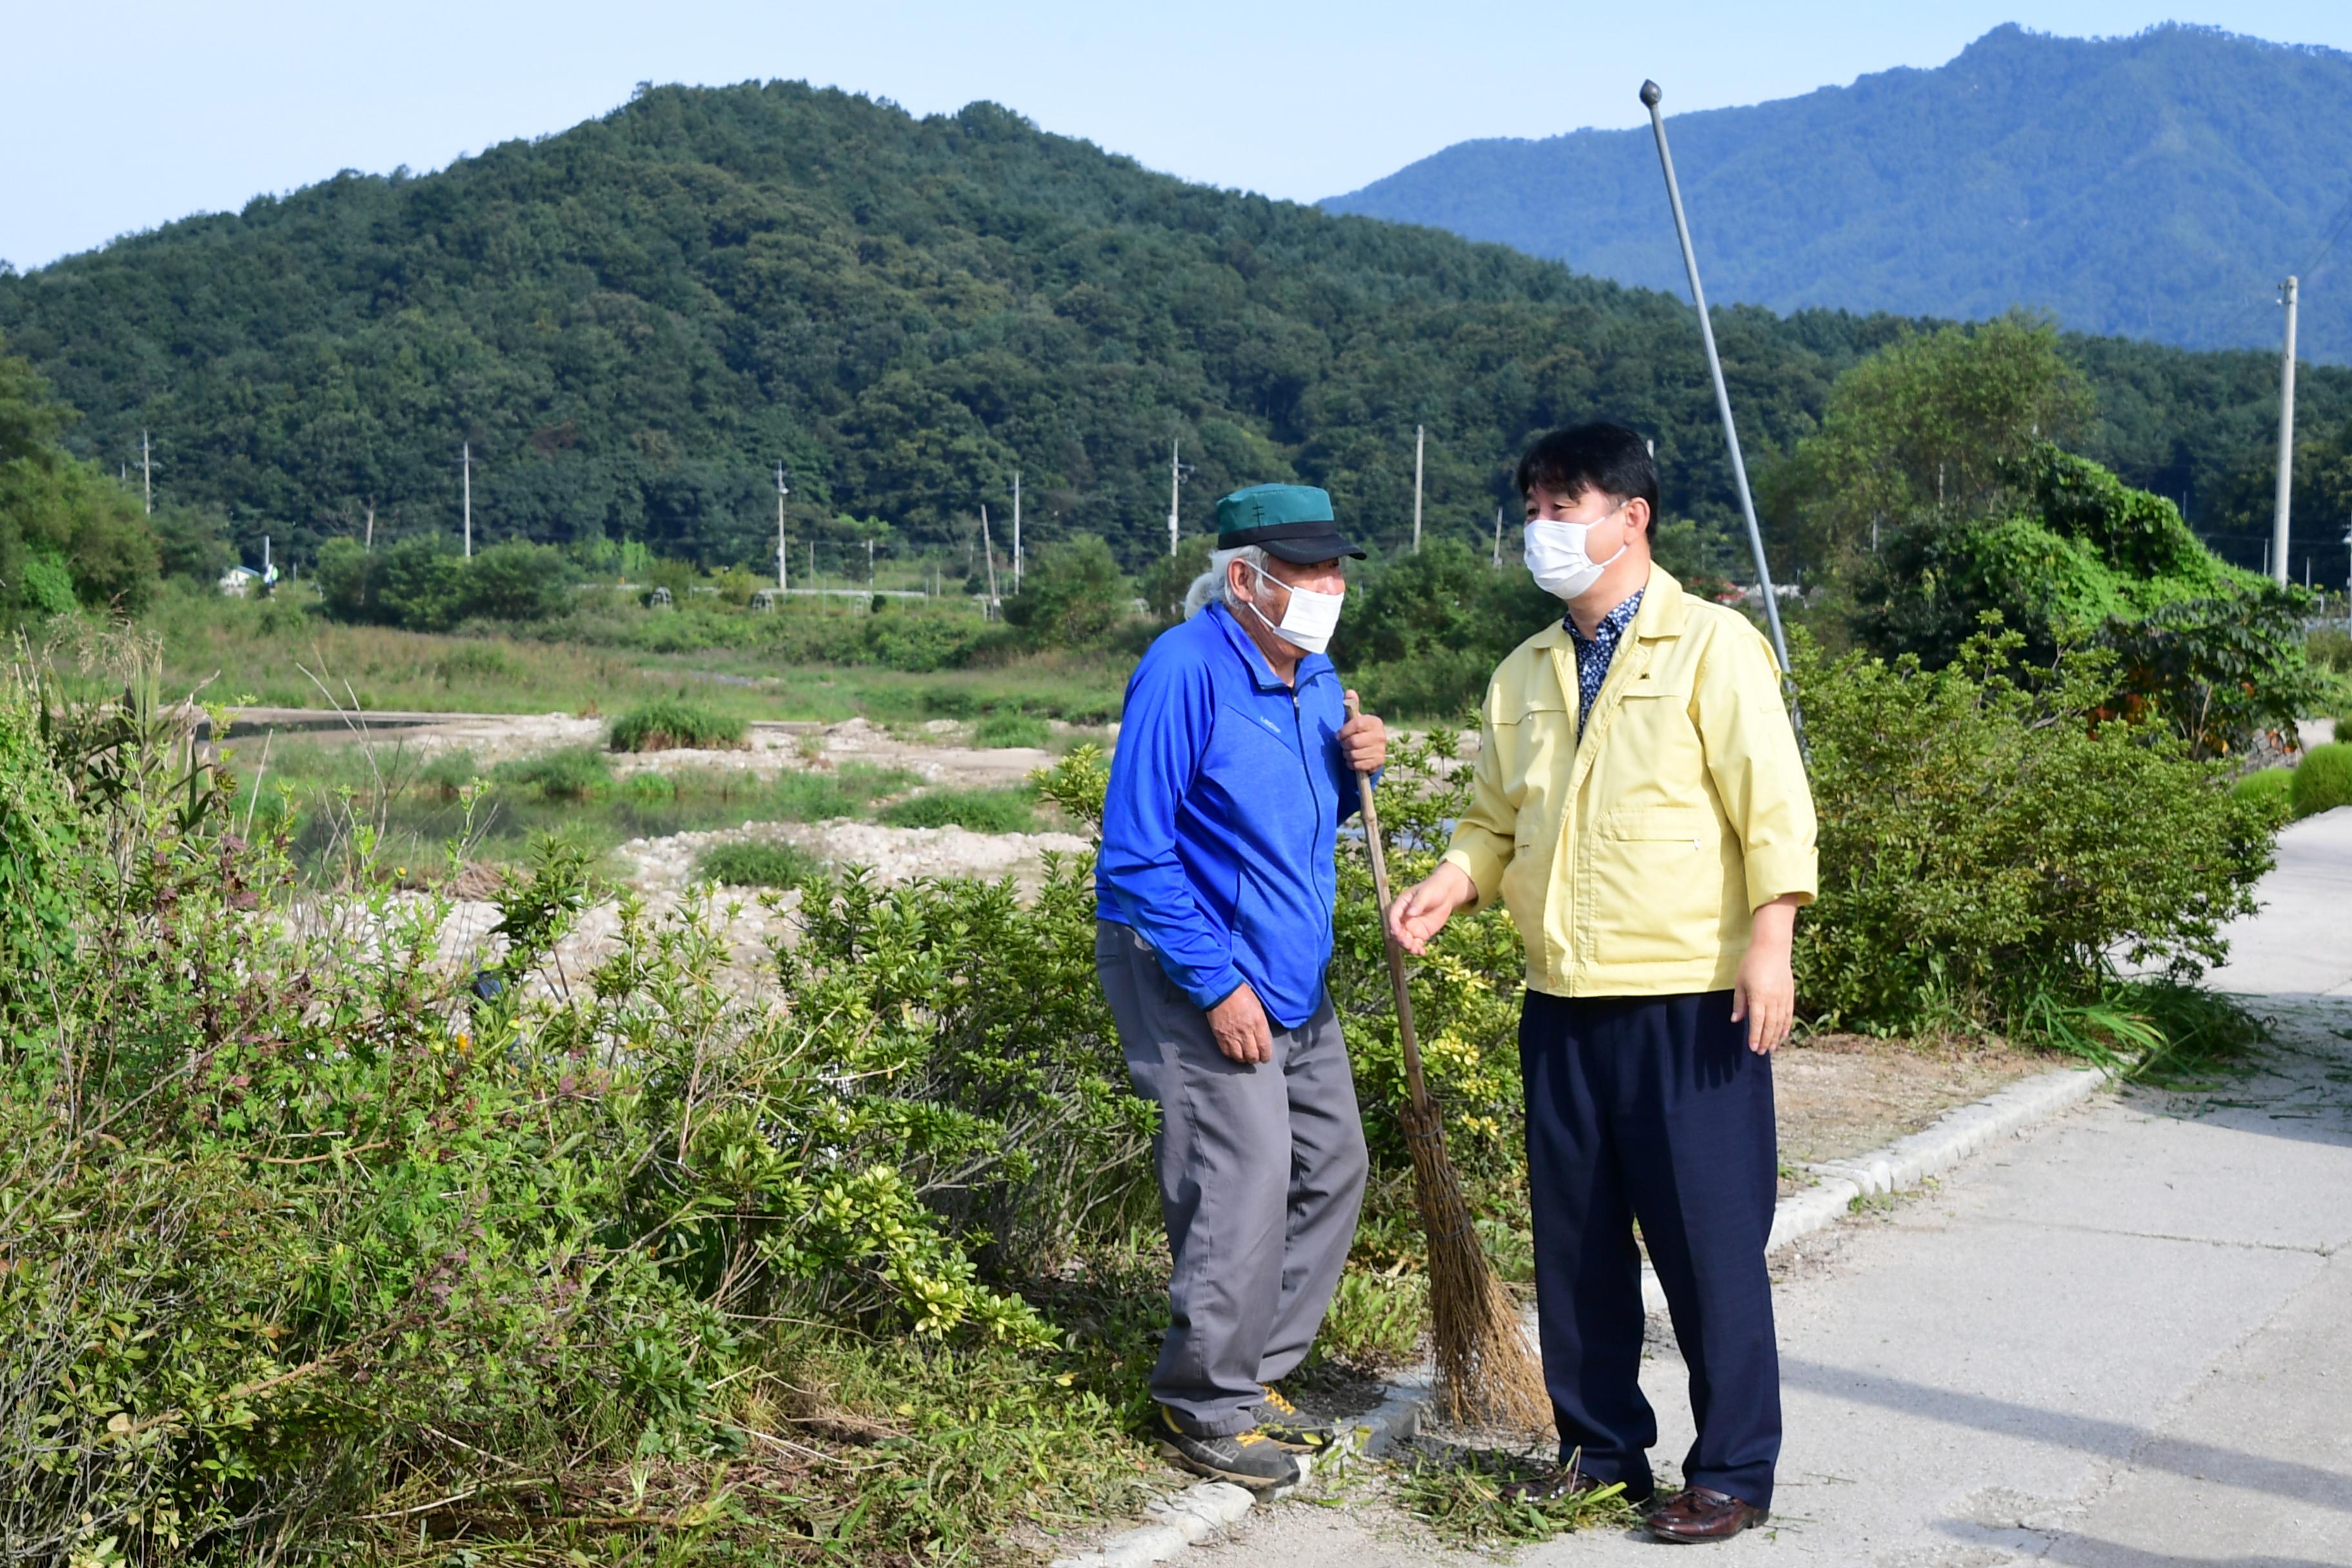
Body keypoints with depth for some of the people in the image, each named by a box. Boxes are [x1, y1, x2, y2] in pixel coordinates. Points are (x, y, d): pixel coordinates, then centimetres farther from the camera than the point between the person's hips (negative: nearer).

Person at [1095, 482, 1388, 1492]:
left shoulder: (1315, 679, 8)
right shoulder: (1186, 672, -18)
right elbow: (1137, 855, -20)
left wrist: (1354, 769, 0)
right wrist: (1217, 987, -22)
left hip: (1293, 974, 9)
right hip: (1192, 968, -9)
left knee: (1330, 1167, 11)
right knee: (1247, 1179, -13)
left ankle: (1252, 1374, 26)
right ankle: (1202, 1408, 3)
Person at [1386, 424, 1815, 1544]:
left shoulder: (1710, 644, -4)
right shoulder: (1523, 676, 15)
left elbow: (1774, 806, -9)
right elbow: (1498, 822, 19)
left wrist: (1768, 944, -17)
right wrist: (1449, 888, 0)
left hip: (1690, 1003, -6)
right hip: (1563, 1003, 6)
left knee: (1709, 1239, 0)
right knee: (1574, 1238, 11)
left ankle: (1733, 1473, 12)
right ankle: (1600, 1446, 26)